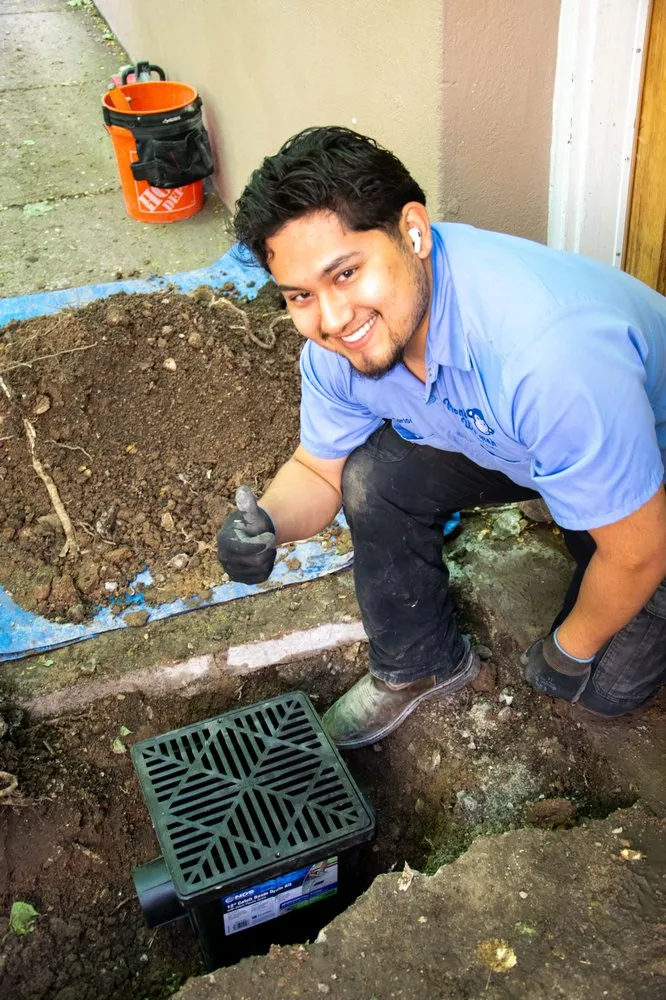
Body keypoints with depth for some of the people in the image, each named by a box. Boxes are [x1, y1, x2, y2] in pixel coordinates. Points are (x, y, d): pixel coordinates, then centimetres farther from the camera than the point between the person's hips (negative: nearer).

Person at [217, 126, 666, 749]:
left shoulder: (546, 348, -44)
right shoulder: (336, 342, -22)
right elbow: (318, 470, -4)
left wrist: (570, 652, -11)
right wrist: (266, 524, -28)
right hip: (501, 441, 5)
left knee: (609, 687, -9)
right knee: (375, 478, -15)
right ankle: (420, 665, 9)